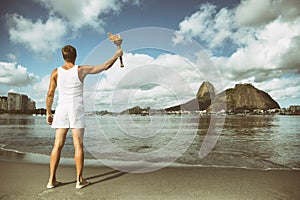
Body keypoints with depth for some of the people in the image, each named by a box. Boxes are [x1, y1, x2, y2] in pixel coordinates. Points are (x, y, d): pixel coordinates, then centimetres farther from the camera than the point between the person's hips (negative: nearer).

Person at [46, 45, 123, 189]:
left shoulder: (56, 72, 4)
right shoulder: (81, 70, -2)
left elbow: (50, 94, 2)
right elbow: (105, 67, 5)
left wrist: (48, 113, 10)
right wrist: (117, 55, 17)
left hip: (62, 109, 3)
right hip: (77, 110, -2)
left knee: (58, 145, 7)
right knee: (78, 145, 1)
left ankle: (52, 180, 12)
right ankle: (79, 180, 7)